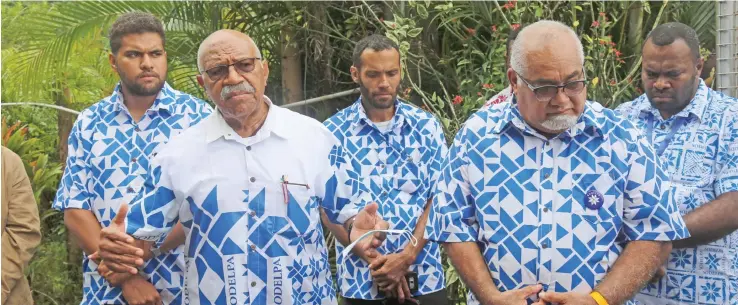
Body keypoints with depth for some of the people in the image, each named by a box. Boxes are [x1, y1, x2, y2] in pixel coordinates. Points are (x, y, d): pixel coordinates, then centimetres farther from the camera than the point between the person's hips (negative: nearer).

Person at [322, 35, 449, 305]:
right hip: (360, 280, -1)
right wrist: (376, 261, -12)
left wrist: (406, 257, -12)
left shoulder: (427, 126, 2)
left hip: (424, 276, 1)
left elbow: (438, 200, -1)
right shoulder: (334, 132, -2)